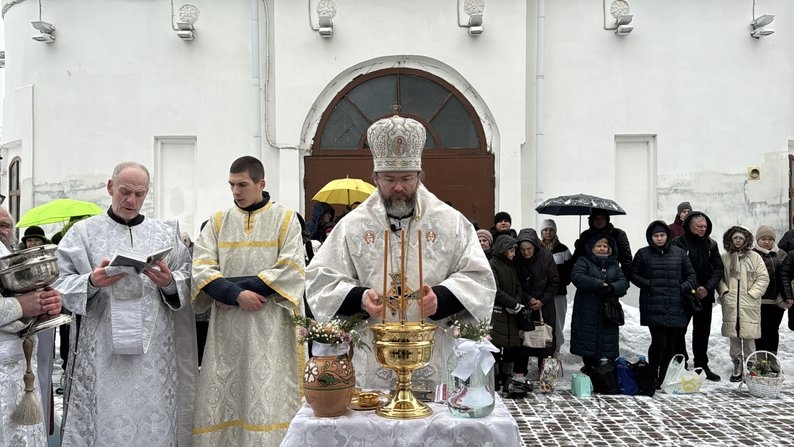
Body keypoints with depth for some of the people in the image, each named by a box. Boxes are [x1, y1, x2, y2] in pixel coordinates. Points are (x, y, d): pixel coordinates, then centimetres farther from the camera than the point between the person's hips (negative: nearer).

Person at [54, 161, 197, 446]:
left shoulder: (166, 232, 13)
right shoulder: (83, 231, 9)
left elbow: (188, 280, 9)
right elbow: (61, 283, 2)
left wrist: (170, 282, -12)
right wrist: (91, 282, -16)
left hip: (154, 350, 1)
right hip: (101, 351, -1)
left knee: (154, 421, 1)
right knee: (104, 420, -1)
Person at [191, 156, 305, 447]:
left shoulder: (285, 219, 2)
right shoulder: (218, 221, 10)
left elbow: (291, 270, -9)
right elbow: (200, 268, 1)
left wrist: (231, 286, -11)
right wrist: (237, 294, -16)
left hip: (269, 325, -3)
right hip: (226, 326, 3)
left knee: (266, 398, -2)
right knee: (224, 396, 5)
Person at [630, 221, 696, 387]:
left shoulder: (679, 253, 12)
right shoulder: (643, 254, 5)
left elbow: (691, 275, 16)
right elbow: (634, 275, 7)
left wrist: (684, 287, -1)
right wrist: (648, 284, -8)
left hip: (675, 307, 4)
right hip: (653, 308, -3)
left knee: (670, 344, 7)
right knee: (659, 341, -13)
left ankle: (663, 379, 21)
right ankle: (652, 378, 3)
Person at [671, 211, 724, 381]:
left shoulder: (711, 244, 8)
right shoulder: (678, 243, -7)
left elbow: (718, 268, 5)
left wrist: (707, 287, -9)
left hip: (705, 296, 4)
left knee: (703, 332, 12)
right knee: (679, 330, 1)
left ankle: (702, 365, 24)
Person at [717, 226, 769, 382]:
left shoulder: (754, 257, 3)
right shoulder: (725, 257, 9)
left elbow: (763, 278, 2)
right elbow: (719, 277, 11)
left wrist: (752, 293, -6)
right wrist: (724, 291, -4)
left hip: (749, 303, -2)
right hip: (730, 303, 2)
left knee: (748, 336, -1)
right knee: (733, 336, 6)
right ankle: (737, 366, 17)